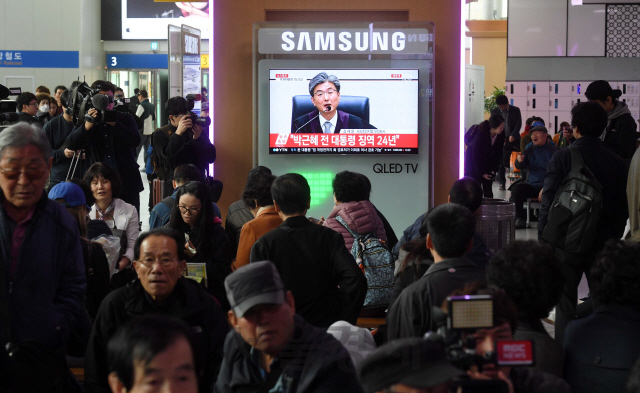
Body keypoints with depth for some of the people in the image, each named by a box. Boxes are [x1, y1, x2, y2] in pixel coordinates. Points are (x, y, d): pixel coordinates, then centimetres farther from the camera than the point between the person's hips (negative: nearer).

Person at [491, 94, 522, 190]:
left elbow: (518, 124, -2)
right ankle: (502, 182, 1)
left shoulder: (515, 110, 2)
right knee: (501, 161, -5)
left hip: (513, 139, 0)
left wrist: (513, 136, -15)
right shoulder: (495, 112, 5)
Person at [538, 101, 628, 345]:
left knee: (566, 301, 6)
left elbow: (548, 203, -10)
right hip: (604, 242, 2)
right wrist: (615, 239, 15)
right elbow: (622, 208, 5)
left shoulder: (562, 158, -9)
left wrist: (543, 239, -2)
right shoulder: (616, 163, -1)